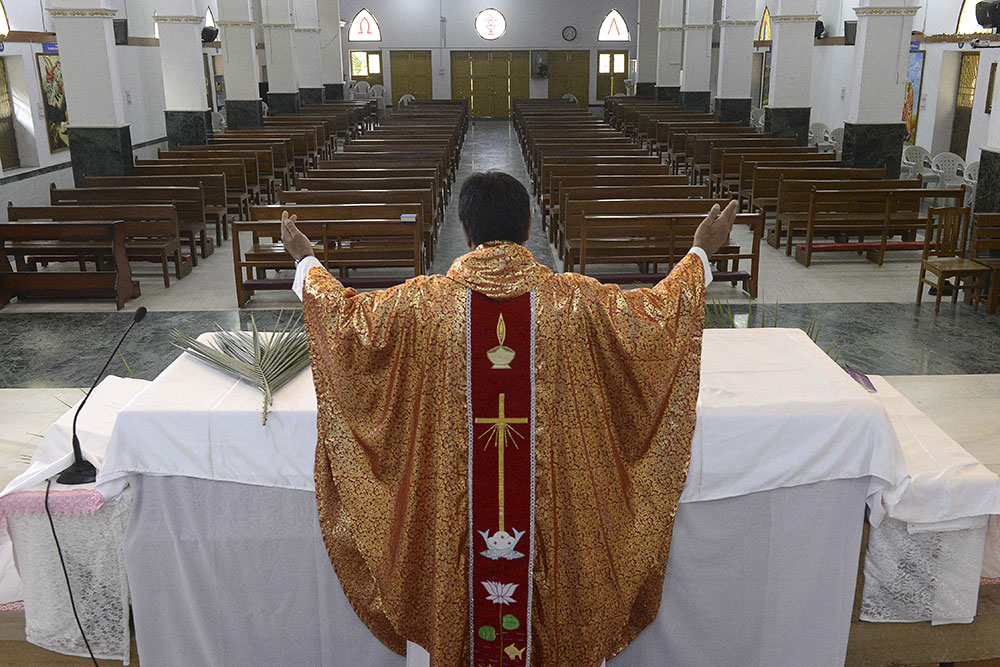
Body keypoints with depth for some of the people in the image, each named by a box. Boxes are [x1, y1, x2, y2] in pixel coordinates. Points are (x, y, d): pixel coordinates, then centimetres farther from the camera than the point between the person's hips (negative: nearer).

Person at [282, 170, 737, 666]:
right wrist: (701, 253, 17)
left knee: (465, 575, 21)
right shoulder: (573, 301, -13)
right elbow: (663, 310, 0)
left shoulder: (424, 303, -14)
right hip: (550, 502, 0)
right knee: (542, 574, 21)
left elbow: (346, 315, 2)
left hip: (453, 504, 0)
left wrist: (306, 261, 20)